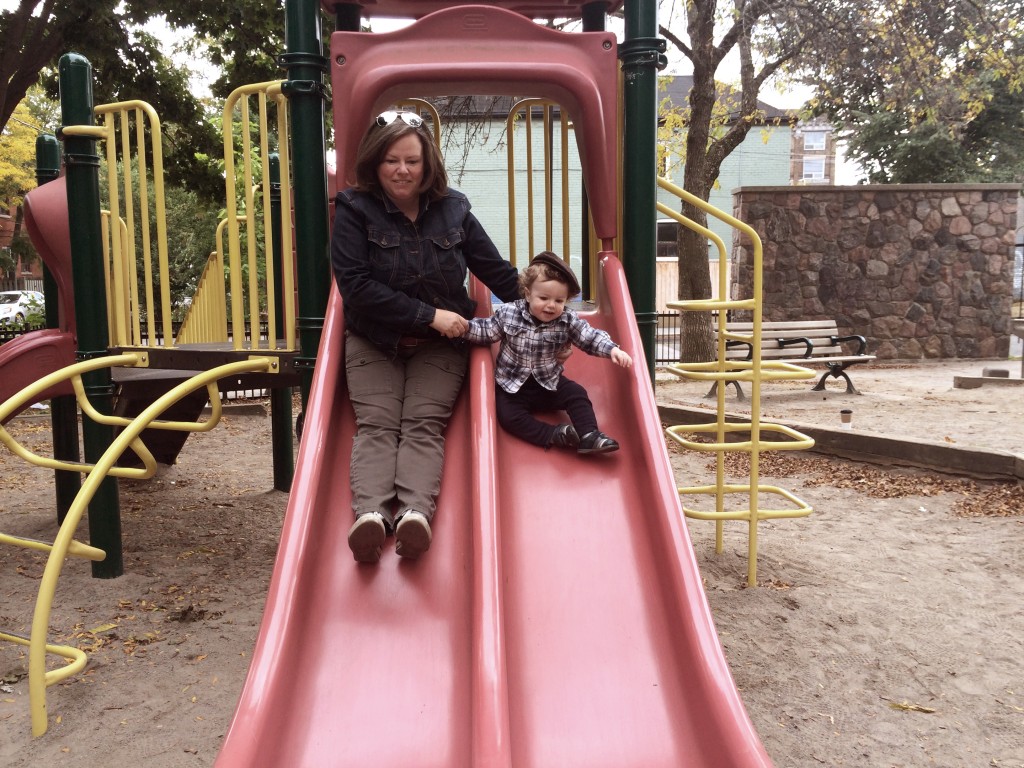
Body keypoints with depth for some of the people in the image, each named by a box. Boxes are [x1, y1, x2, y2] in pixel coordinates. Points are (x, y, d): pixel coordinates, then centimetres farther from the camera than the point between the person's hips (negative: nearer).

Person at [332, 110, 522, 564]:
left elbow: (497, 271, 10)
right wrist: (429, 314, -17)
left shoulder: (452, 209, 4)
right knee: (376, 426, -18)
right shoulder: (353, 210, -5)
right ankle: (370, 514, -35)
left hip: (439, 344, 1)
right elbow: (356, 286, -15)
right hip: (373, 342, -1)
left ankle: (416, 512, -36)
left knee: (424, 425, -18)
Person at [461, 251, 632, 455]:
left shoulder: (568, 321, -12)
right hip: (512, 385, -1)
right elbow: (486, 330, -3)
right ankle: (552, 435, -26)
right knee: (508, 415, -24)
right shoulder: (507, 313, -13)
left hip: (549, 383, 1)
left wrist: (612, 349, -25)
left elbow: (591, 338, -9)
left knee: (577, 394, -15)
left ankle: (589, 436, -14)